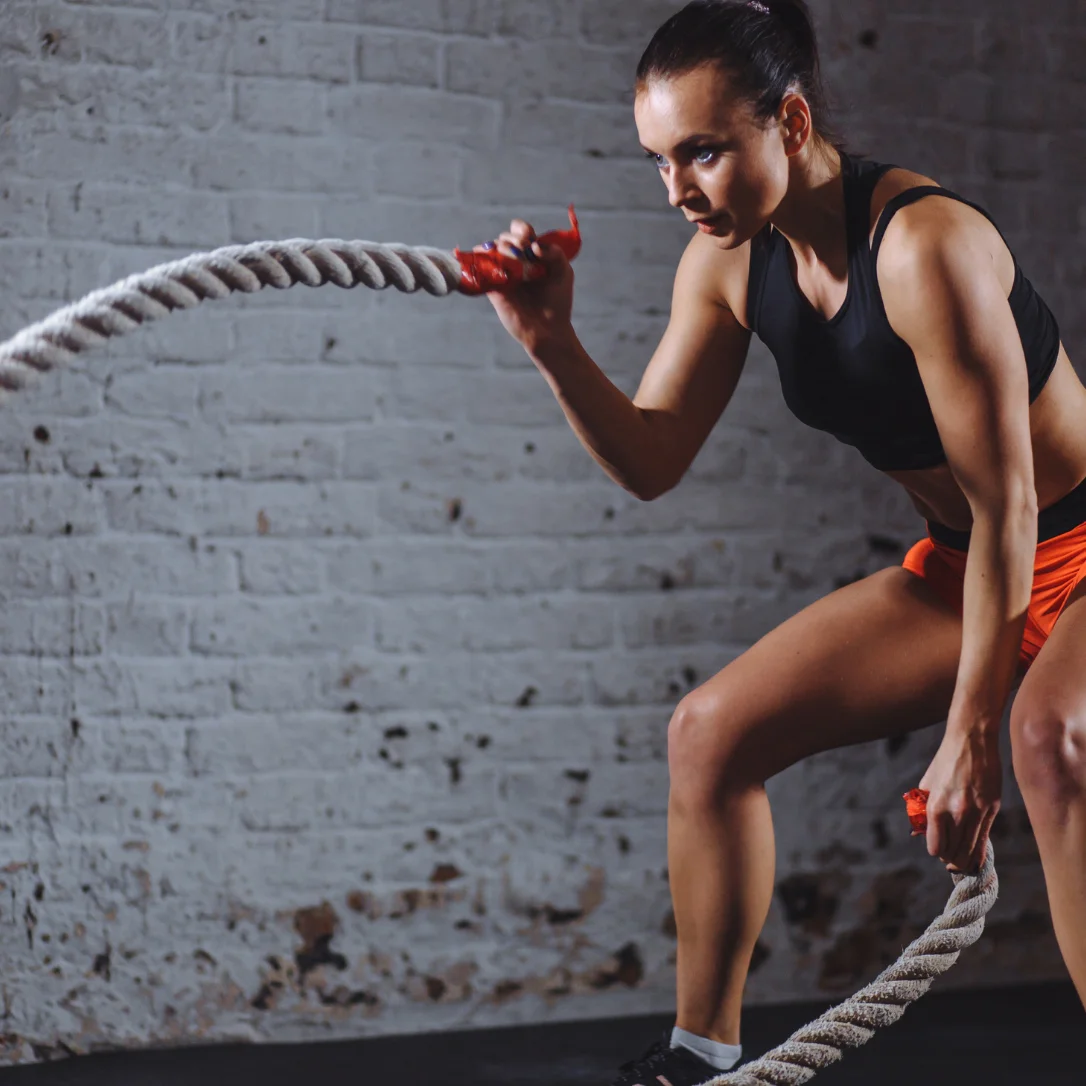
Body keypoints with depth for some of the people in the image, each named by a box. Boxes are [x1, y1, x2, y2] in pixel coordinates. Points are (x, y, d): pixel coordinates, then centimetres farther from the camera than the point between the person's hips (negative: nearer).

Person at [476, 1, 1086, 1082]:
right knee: (710, 732, 4)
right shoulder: (728, 263, -6)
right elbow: (651, 463, 0)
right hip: (957, 566, 8)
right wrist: (550, 343, -17)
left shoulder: (925, 245, -28)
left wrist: (969, 733, -25)